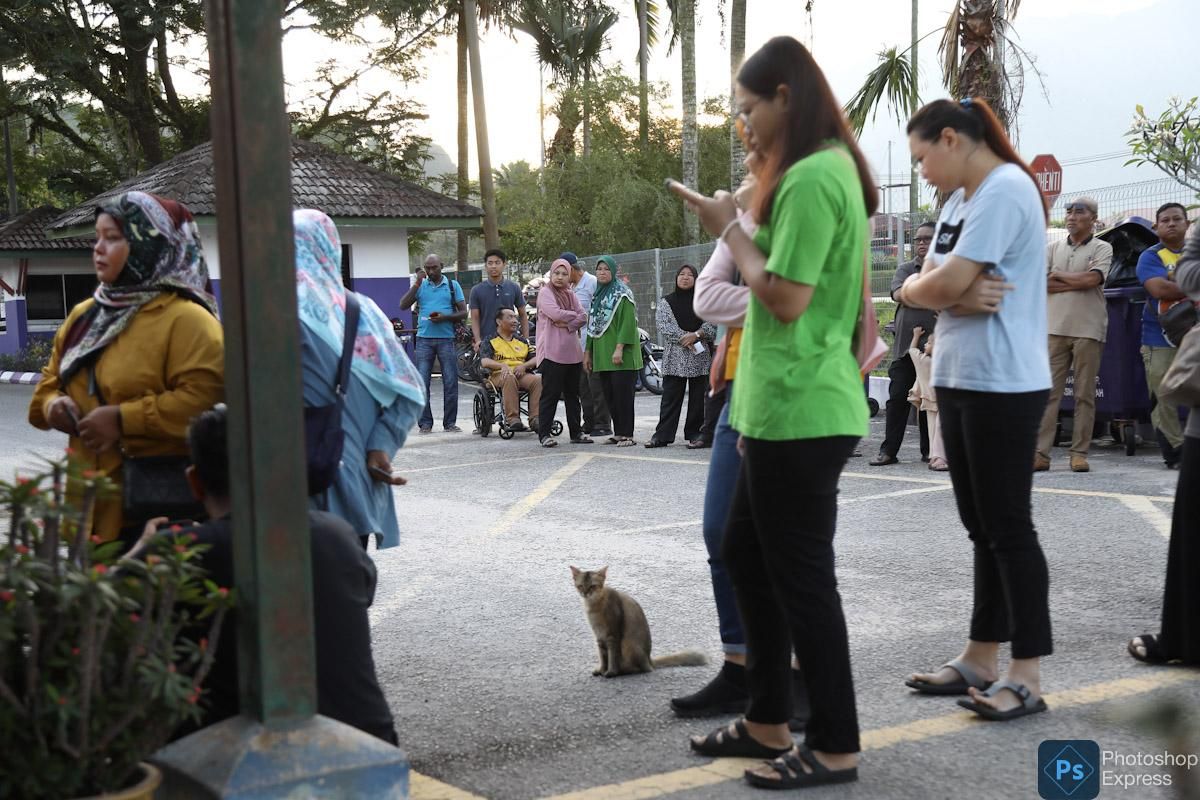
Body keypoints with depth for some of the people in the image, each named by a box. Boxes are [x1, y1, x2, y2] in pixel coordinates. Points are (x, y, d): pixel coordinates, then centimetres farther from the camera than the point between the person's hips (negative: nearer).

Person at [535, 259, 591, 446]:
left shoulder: (570, 294, 17)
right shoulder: (545, 293, -3)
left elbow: (583, 317, 6)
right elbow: (556, 313, -18)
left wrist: (567, 324, -11)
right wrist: (574, 315, -2)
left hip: (572, 352, 7)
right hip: (552, 352, -7)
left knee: (572, 394, 11)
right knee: (550, 394, -5)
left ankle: (576, 432, 18)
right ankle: (544, 434, -1)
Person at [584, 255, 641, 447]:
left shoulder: (622, 293, -4)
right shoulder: (598, 295, 19)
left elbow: (628, 322, -14)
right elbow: (592, 325, 23)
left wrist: (619, 348, -22)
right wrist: (588, 351, 18)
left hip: (620, 355, -7)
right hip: (602, 355, 7)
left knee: (622, 393, -8)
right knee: (609, 395, 6)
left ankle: (627, 434, -5)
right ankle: (618, 432, 12)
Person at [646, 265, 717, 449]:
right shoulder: (666, 302, 8)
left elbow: (712, 324, 0)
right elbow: (664, 327, -3)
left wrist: (696, 335, -15)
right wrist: (684, 339, -13)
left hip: (700, 357, 0)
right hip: (675, 357, 0)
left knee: (698, 398, 3)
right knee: (670, 396, -2)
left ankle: (694, 434, 10)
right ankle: (662, 435, -1)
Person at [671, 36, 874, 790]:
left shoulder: (811, 176, -17)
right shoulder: (830, 168, 15)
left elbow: (785, 298, -20)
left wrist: (731, 229, -9)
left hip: (800, 412, -11)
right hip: (790, 408, 11)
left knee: (802, 573, -1)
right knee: (748, 552, 17)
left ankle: (835, 746, 11)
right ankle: (770, 721, 27)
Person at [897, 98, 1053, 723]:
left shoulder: (1004, 189, -14)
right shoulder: (960, 200, 16)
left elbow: (945, 285, -22)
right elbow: (921, 287, 7)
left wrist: (928, 289, 0)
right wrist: (961, 296, -12)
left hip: (1003, 384, -9)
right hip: (958, 379, 9)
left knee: (1008, 527, -5)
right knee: (981, 526, 13)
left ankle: (1027, 677, 2)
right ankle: (980, 658, 21)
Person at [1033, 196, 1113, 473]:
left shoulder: (1102, 248, 5)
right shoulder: (1054, 248, 14)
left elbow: (1092, 278, -12)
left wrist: (1057, 276, -1)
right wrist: (1077, 283, -6)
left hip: (1088, 330, -2)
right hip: (1055, 328, 2)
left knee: (1085, 395, 2)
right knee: (1048, 392, -3)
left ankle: (1079, 453, 7)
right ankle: (1040, 453, -4)